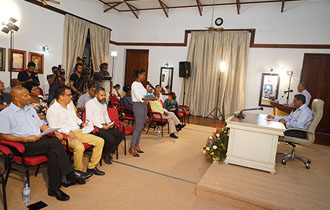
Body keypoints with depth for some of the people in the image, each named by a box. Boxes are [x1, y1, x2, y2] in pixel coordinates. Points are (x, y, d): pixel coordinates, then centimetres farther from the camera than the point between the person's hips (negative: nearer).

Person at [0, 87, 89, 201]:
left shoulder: (30, 109, 21)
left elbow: (41, 125, 22)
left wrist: (54, 132, 4)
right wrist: (26, 139, -19)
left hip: (39, 140, 6)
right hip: (22, 145, -6)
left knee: (53, 152, -27)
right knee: (55, 143, -29)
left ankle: (54, 188, -21)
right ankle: (71, 175, -19)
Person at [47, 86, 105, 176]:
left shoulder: (70, 105, 19)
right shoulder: (52, 110, -4)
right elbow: (53, 128, -11)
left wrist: (82, 123, 14)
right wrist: (67, 131, -22)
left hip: (78, 131, 8)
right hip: (66, 135, -8)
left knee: (100, 141, -7)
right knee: (80, 147, -37)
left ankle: (91, 167, 3)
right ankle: (78, 171, -12)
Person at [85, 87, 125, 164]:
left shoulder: (104, 103, 20)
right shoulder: (90, 103, -6)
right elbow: (89, 117, -15)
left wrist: (109, 123, 5)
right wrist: (101, 126, -21)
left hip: (104, 125, 8)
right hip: (95, 127, -8)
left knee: (121, 135, -8)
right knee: (111, 139, -28)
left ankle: (108, 153, 2)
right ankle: (104, 153, 1)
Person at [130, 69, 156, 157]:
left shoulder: (140, 84, 17)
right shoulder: (134, 84, -11)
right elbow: (139, 97, -19)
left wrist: (151, 98, 2)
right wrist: (150, 99, -23)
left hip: (144, 105, 9)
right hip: (138, 106, -9)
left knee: (141, 127, 10)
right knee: (138, 127, -9)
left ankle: (137, 145, 19)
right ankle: (132, 148, -2)